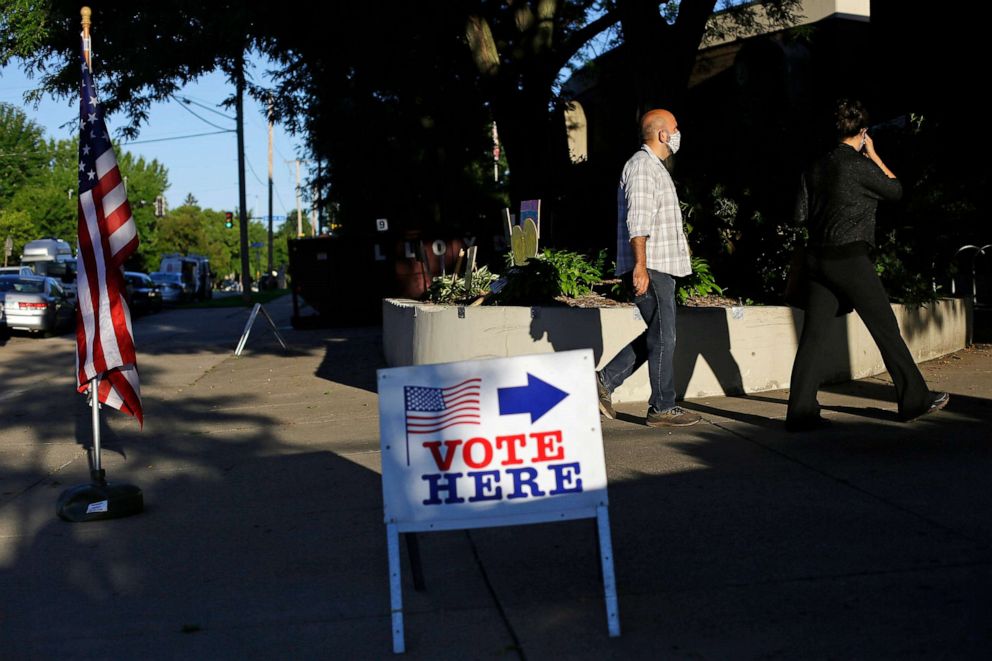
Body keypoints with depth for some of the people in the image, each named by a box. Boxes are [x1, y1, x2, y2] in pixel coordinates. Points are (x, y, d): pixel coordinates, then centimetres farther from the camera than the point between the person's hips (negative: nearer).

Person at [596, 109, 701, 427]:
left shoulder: (654, 166, 22)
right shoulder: (642, 165, -11)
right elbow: (638, 220, -20)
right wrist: (640, 266, -26)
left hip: (659, 266, 10)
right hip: (650, 268, -10)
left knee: (658, 335, 13)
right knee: (663, 337, -4)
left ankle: (605, 380, 14)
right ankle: (662, 408, 4)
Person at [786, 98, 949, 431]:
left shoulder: (816, 167, 10)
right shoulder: (859, 164, -8)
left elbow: (801, 213, 10)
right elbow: (896, 189, 6)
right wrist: (873, 154, 12)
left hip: (817, 258, 6)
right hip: (850, 257, -6)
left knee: (813, 334, 3)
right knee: (886, 329, 5)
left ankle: (800, 411, 0)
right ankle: (915, 399, 16)